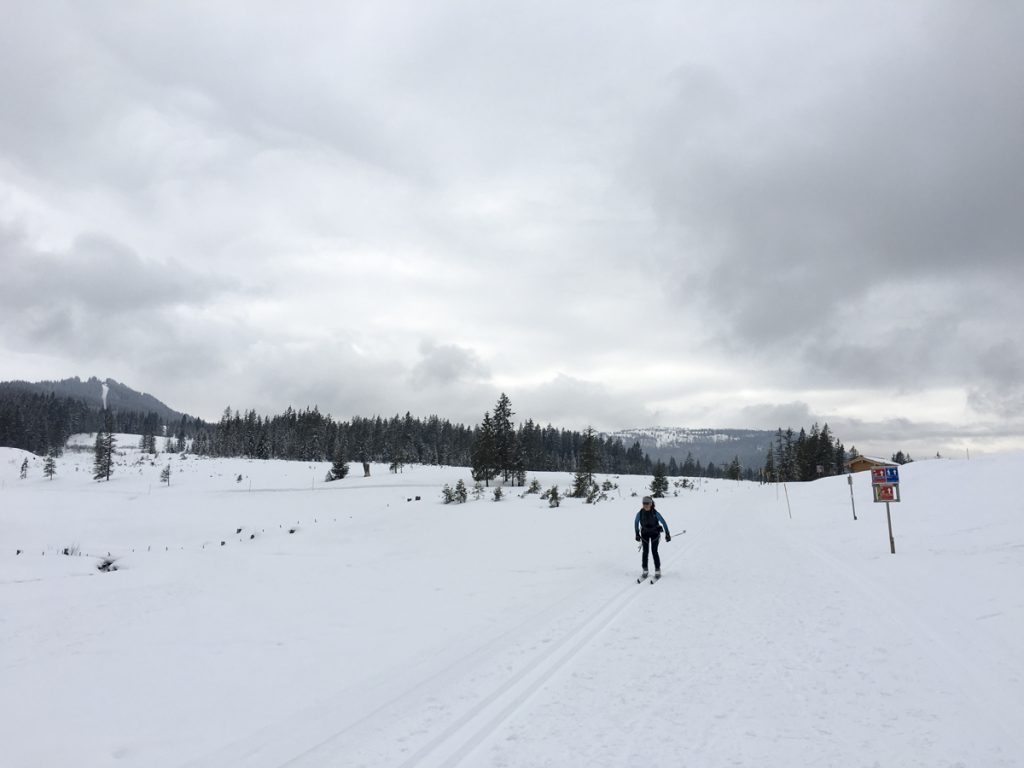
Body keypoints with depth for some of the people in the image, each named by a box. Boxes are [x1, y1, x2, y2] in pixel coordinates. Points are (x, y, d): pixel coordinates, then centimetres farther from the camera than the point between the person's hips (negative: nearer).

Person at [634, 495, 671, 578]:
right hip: (645, 533, 2)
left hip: (655, 533, -2)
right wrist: (637, 534, 3)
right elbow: (636, 522, 0)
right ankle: (645, 571, 7)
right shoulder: (640, 513, -19)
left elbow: (663, 522, -14)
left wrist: (667, 534, -12)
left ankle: (657, 570, 4)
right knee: (645, 551, -2)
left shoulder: (655, 513, -25)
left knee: (654, 551, -8)